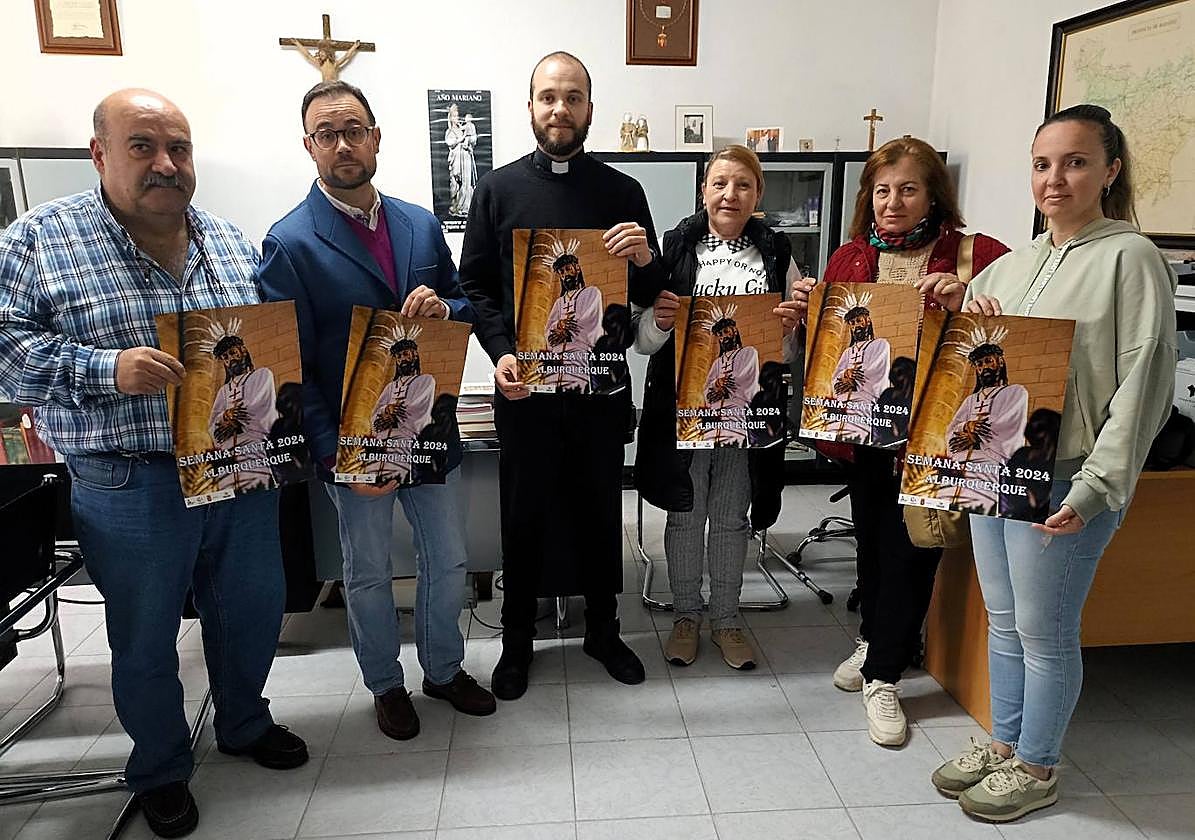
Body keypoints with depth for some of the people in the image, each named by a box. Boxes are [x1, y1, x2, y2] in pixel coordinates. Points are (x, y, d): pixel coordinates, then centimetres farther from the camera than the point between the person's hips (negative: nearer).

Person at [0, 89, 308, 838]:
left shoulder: (232, 242, 7)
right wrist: (107, 369, -23)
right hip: (130, 487, -3)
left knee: (254, 610, 18)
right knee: (146, 639, 14)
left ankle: (245, 723, 45)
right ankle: (160, 769, 38)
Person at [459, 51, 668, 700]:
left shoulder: (622, 192, 4)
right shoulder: (499, 188, 2)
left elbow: (650, 294, 7)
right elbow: (474, 283, 2)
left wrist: (645, 259, -16)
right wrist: (500, 353, -14)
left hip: (601, 380, 1)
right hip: (524, 381, -1)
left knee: (600, 506, 13)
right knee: (524, 509, 10)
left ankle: (603, 629, 33)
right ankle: (517, 639, 29)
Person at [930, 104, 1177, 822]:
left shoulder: (1132, 259, -8)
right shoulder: (1011, 266, 13)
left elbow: (1144, 383, -14)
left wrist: (1095, 488, -19)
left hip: (1059, 482, -6)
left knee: (1044, 634, 7)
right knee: (1003, 624, 17)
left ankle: (1036, 768, 26)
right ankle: (1003, 745, 35)